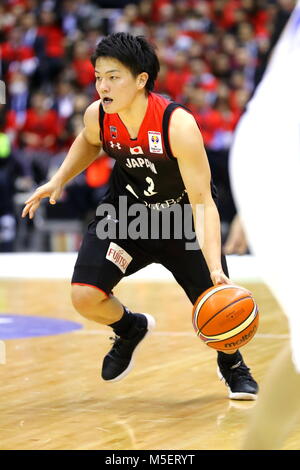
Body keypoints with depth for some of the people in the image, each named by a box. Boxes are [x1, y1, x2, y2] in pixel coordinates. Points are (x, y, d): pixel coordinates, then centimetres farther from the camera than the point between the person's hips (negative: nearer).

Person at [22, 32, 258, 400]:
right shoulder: (97, 116, -19)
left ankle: (232, 365, 30)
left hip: (183, 218, -3)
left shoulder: (179, 126, -34)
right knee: (85, 296, -16)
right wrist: (59, 181, 0)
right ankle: (130, 329, 21)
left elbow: (202, 201, -33)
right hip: (125, 212, 3)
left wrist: (215, 267, -43)